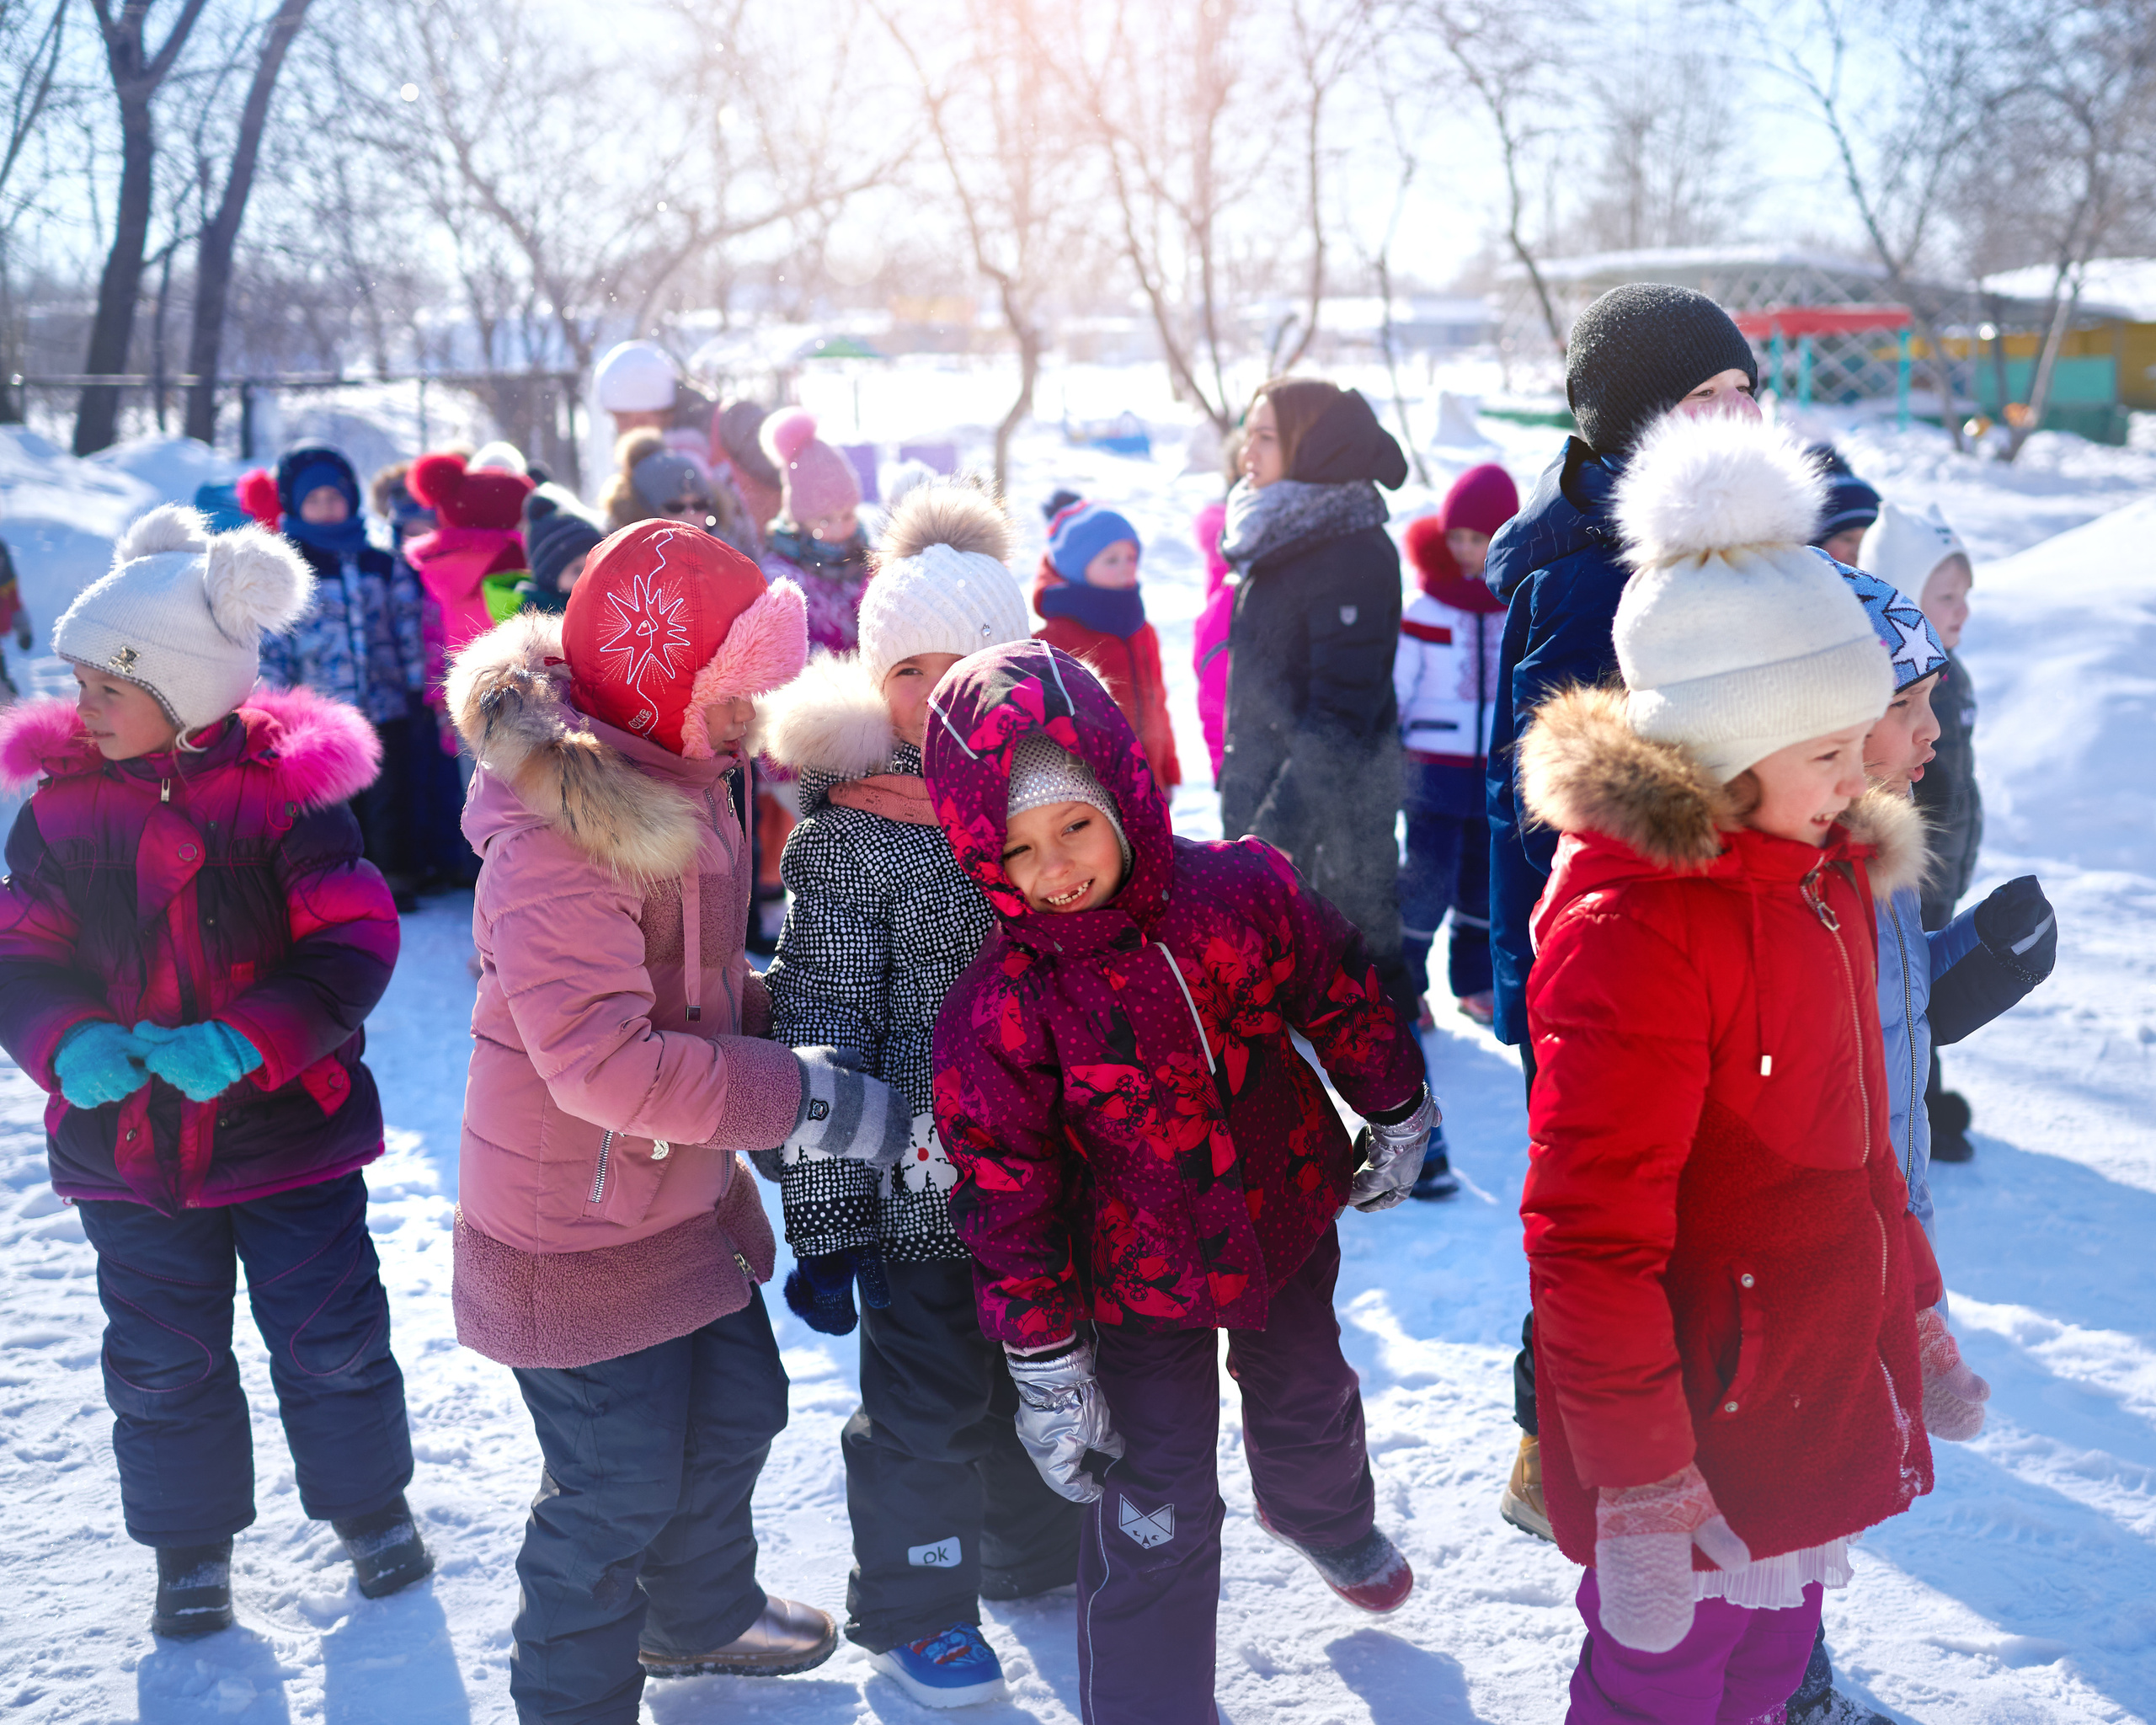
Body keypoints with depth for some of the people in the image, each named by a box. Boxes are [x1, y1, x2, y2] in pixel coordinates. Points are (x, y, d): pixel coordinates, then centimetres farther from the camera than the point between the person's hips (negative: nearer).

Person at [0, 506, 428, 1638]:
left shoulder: (285, 791, -13)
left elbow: (352, 949, -15)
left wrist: (247, 1042, -29)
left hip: (289, 1126, -2)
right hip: (124, 1139, 3)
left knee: (330, 1335, 10)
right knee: (162, 1356, 14)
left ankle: (368, 1503, 35)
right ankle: (190, 1542, 36)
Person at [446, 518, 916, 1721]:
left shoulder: (681, 789, 3)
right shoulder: (556, 833, -29)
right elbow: (602, 1060, -35)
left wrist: (782, 1010, 1)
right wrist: (809, 1097, -30)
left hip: (686, 1192, 9)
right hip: (580, 1225, -9)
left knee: (736, 1412, 23)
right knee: (620, 1481, 3)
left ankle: (701, 1614, 49)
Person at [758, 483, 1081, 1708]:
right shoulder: (851, 834, -13)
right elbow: (822, 1032, -13)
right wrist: (827, 1222, -13)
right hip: (924, 1186, -5)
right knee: (928, 1397, 8)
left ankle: (1040, 1552, 46)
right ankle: (914, 1608, 31)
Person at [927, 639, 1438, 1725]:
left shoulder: (1243, 890, -18)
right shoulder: (998, 1009, -25)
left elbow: (1341, 994, 1)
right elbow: (1005, 1197, -18)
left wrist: (1394, 1115, 12)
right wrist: (1045, 1364, -14)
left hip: (1287, 1222, 4)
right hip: (1142, 1276, -4)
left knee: (1306, 1398, 31)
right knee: (1157, 1521, -3)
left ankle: (1325, 1517, 66)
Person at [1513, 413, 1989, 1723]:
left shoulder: (1825, 870, 4)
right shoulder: (1634, 925, -25)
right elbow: (1591, 1237, -25)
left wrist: (1916, 1314, 21)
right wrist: (1639, 1493, -23)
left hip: (1820, 1402, 8)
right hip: (1700, 1424, -8)